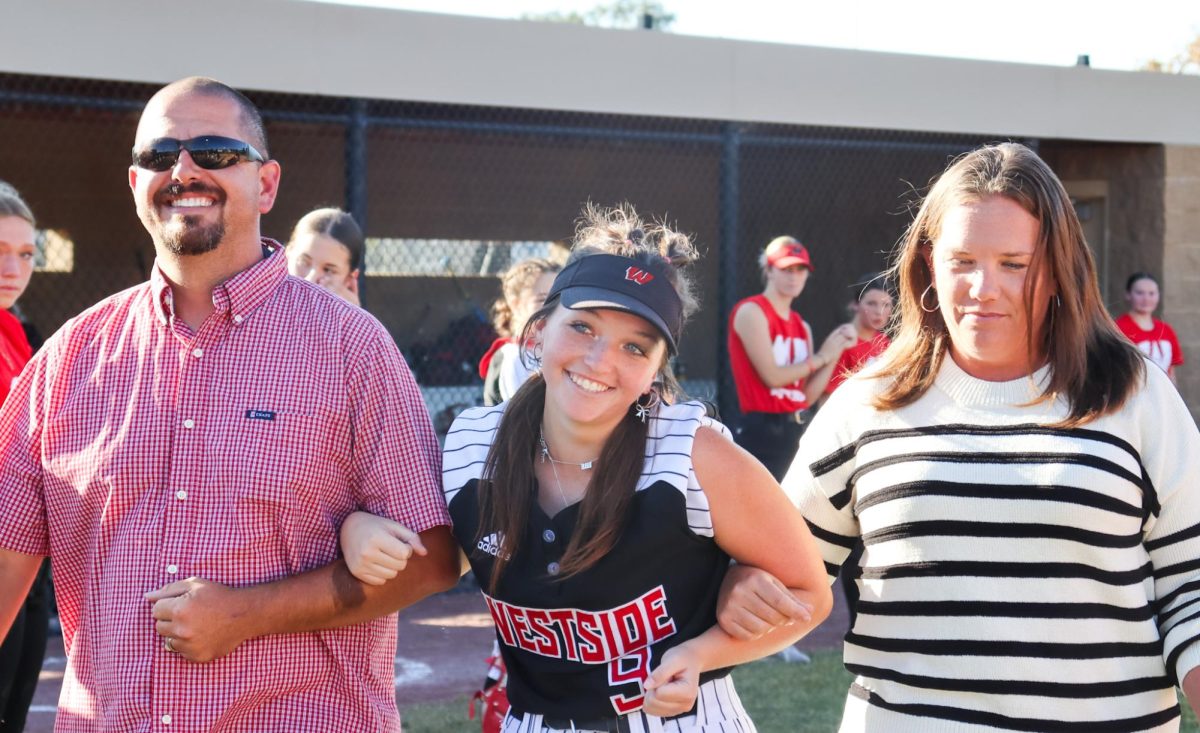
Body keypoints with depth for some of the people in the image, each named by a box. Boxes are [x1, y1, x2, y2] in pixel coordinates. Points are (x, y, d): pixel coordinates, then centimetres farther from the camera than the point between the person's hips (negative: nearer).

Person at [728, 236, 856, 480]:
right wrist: (821, 357, -3)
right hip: (762, 432, -8)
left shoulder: (802, 326, 16)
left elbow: (808, 395, 11)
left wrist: (836, 351, 2)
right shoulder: (752, 312, -6)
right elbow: (772, 376, -14)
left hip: (797, 432, 8)